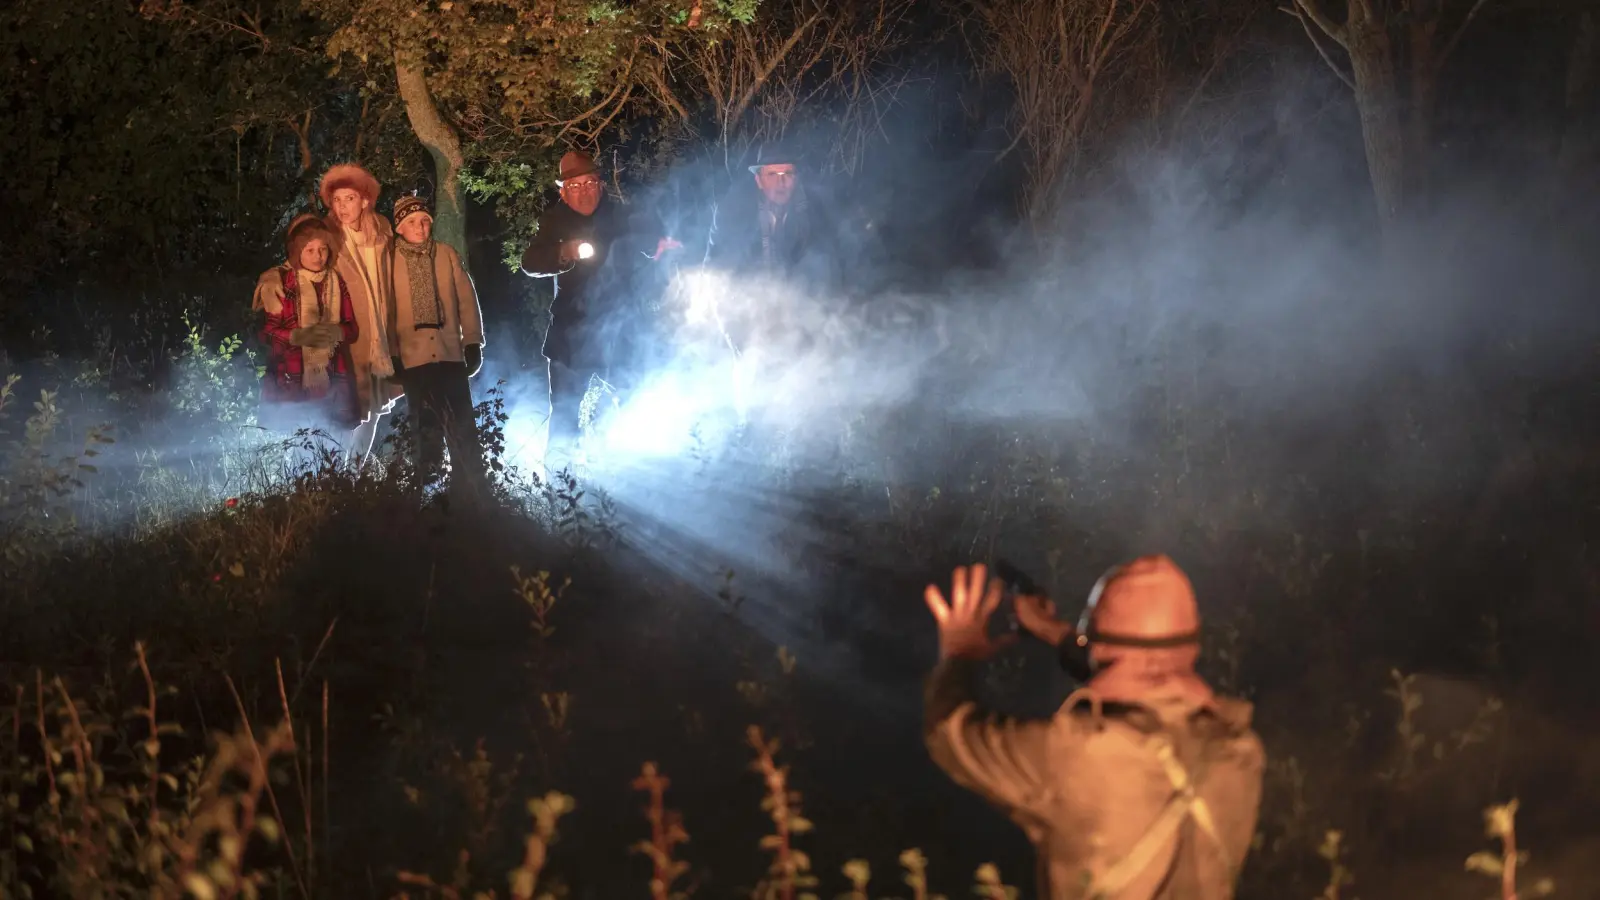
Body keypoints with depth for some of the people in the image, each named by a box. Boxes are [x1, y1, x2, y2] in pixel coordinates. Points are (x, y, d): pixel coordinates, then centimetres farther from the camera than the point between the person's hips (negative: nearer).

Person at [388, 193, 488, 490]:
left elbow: (467, 298, 7)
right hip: (413, 356, -1)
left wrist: (473, 342, 2)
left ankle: (471, 487, 5)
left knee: (462, 427, 0)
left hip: (450, 352, 1)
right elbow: (385, 309, -1)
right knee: (428, 428, 7)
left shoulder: (447, 254, 6)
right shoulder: (390, 260, 1)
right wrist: (391, 354, -3)